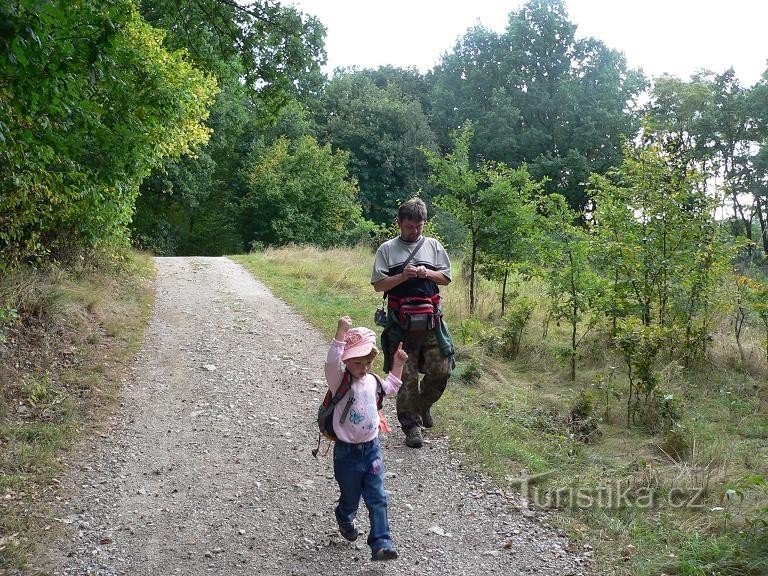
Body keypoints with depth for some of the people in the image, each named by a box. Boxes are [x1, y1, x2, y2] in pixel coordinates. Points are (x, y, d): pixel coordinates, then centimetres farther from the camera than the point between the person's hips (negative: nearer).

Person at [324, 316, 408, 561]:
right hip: (347, 452, -4)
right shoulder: (339, 382, -17)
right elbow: (331, 363, -39)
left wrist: (397, 365, 16)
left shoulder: (372, 381, 2)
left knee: (377, 498, 0)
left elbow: (391, 387, 25)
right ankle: (345, 520, 48)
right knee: (350, 498, 15)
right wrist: (341, 332, -46)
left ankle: (381, 543, 4)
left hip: (372, 448, 4)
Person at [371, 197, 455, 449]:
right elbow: (378, 284, 0)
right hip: (401, 324, -2)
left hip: (430, 321, 2)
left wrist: (426, 273, -8)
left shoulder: (433, 246, 10)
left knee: (440, 371, 3)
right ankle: (411, 423, 14)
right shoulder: (387, 249, 4)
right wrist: (403, 276, -15)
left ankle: (423, 405, 31)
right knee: (406, 376, 2)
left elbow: (446, 278, 11)